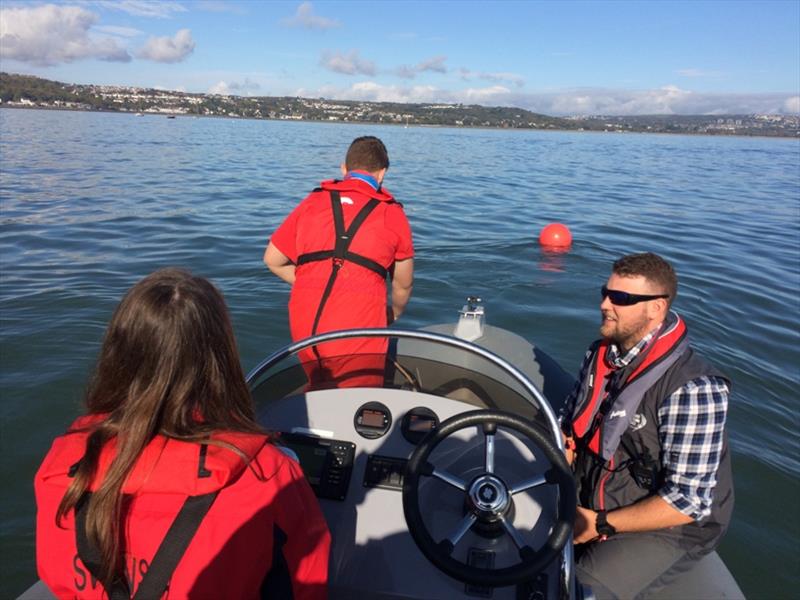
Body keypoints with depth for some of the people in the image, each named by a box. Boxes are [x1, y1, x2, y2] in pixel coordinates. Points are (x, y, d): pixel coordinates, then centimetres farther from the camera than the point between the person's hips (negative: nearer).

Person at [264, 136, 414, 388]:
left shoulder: (313, 202, 11)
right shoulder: (392, 214, 5)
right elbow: (403, 284, 12)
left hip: (304, 326, 3)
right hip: (357, 331, -3)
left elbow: (273, 260, 13)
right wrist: (394, 314, 32)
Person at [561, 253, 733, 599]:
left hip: (662, 528, -6)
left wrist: (600, 525, -19)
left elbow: (688, 502, -25)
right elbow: (571, 422, 7)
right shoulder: (602, 354, -3)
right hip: (589, 503, 6)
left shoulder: (691, 389, -26)